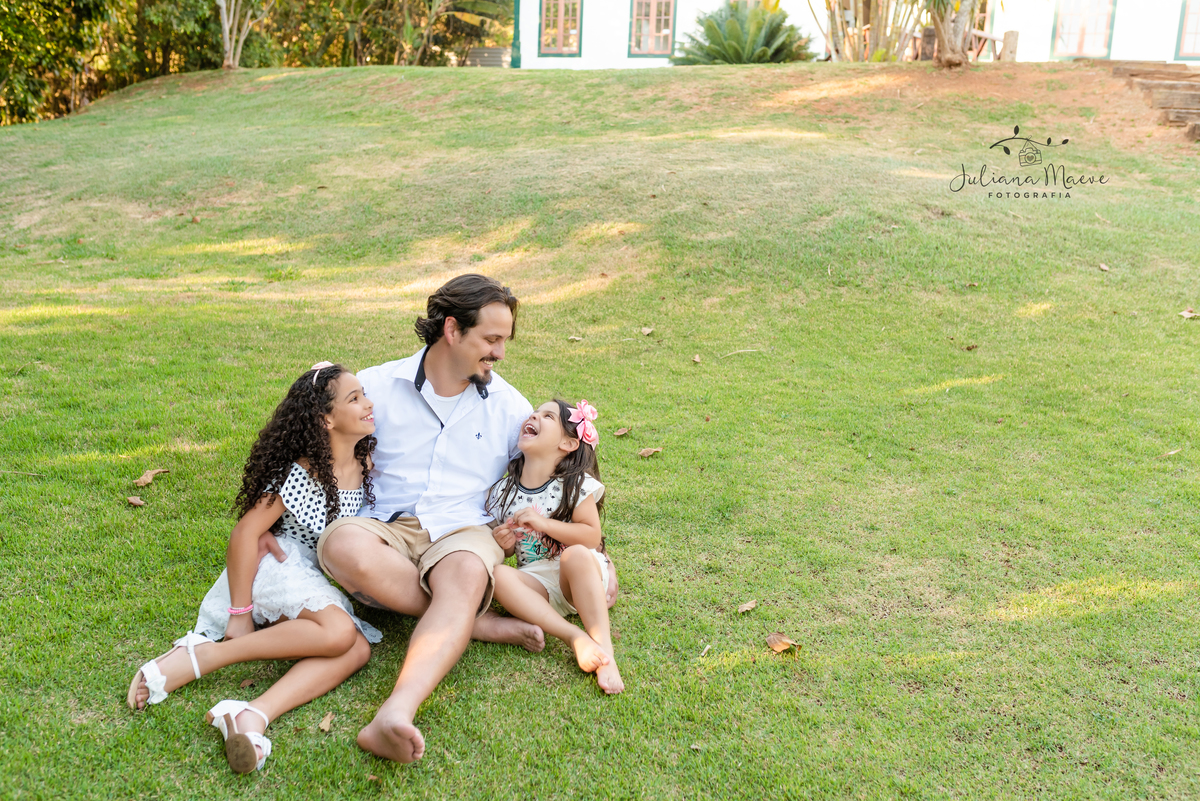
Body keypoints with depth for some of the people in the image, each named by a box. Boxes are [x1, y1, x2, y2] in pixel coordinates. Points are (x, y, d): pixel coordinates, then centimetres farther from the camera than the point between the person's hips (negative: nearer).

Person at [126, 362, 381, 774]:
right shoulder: (302, 474, -16)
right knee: (339, 632, -34)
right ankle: (195, 657, -27)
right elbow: (246, 532, -17)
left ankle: (253, 715, -41)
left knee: (358, 649, -25)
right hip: (278, 566, -6)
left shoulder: (366, 465, 4)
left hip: (321, 582, 6)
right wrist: (240, 613, -17)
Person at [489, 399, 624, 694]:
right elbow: (506, 550, 18)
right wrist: (500, 544, -6)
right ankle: (576, 638, -36)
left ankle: (604, 648, -40)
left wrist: (543, 523, -19)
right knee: (497, 574, -28)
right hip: (535, 581, 3)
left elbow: (592, 537, -11)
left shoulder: (577, 485, -3)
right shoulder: (502, 491, 8)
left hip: (579, 579, -3)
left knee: (575, 554, -36)